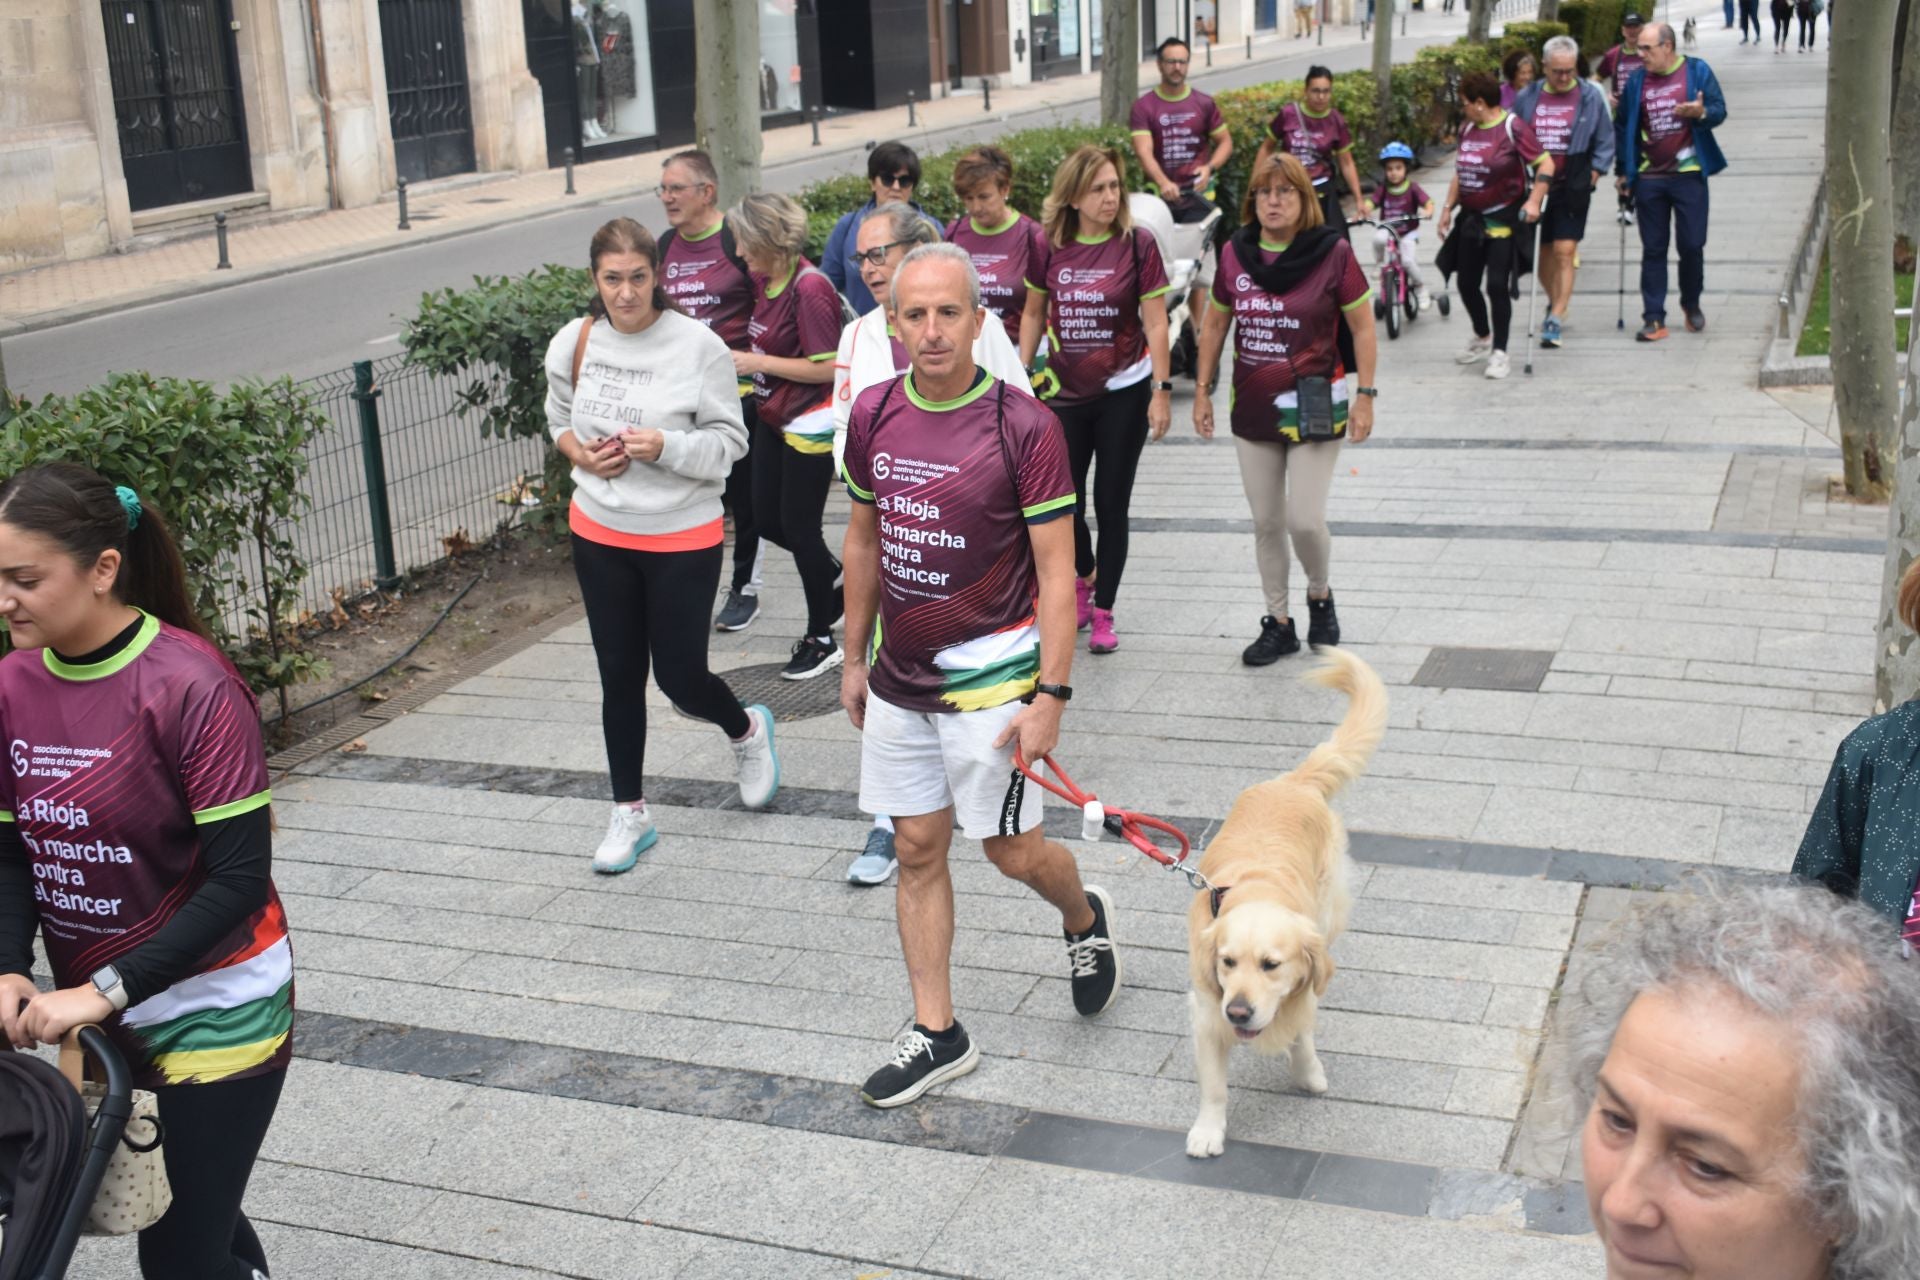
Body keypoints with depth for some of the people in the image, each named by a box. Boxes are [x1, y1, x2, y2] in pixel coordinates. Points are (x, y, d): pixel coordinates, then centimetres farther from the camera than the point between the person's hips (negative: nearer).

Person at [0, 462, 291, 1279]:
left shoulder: (190, 686, -22)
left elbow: (240, 877, -21)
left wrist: (107, 988, -23)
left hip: (217, 1008, -6)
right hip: (96, 1009, 6)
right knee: (159, 1210, 20)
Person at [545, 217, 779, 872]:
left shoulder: (698, 346, -15)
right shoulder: (573, 343, -4)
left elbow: (729, 442, -9)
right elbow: (559, 417, 13)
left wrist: (666, 448, -25)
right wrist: (580, 453, -8)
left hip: (682, 538, -4)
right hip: (599, 533, 4)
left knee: (681, 676, 2)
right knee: (619, 676, 12)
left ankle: (747, 729, 38)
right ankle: (629, 812, 27)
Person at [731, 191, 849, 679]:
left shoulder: (809, 288, -21)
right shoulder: (764, 280, 3)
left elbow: (827, 368, -22)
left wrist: (757, 362, -21)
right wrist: (743, 362, -1)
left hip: (811, 424, -8)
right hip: (777, 419, 9)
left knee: (798, 526, 1)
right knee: (767, 517, 15)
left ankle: (821, 640, 15)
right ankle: (835, 577, 39)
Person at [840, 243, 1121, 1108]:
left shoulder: (1024, 427, -14)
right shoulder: (873, 416, 1)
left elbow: (1057, 571, -13)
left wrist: (1051, 694, -17)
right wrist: (854, 659, 15)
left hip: (989, 679, -5)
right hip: (898, 681, 5)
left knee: (1011, 850, 4)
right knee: (918, 851, 10)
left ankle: (1085, 918, 38)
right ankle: (937, 1034, 21)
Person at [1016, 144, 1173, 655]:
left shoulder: (1137, 244, -10)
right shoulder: (1050, 247, -3)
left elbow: (1155, 322, -8)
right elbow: (1033, 314, 9)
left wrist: (1161, 391, -11)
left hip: (1123, 392, -2)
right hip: (1065, 392, 2)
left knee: (1111, 505, 3)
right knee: (1064, 501, 8)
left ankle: (1103, 611, 16)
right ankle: (1085, 576, 39)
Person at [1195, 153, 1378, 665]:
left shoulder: (1332, 252, -9)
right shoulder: (1234, 253, 2)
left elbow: (1362, 328, -4)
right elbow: (1215, 325, 12)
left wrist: (1364, 395, -7)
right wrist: (1202, 391, 10)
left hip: (1314, 406, -4)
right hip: (1252, 408, 4)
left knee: (1305, 519, -7)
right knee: (1266, 523, 9)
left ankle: (1320, 594, 24)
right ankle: (1278, 623, 23)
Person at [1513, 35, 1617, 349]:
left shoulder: (1591, 96, -1)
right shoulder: (1527, 98, 4)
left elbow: (1605, 141, 5)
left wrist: (1594, 174, -4)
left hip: (1572, 190, -3)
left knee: (1565, 252, -10)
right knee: (1541, 252, 12)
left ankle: (1556, 319, -10)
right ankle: (1555, 303, 35)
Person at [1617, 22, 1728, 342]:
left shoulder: (1697, 71, -1)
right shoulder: (1636, 81, 5)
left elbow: (1720, 110, 0)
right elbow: (1625, 127, 11)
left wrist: (1702, 113, -23)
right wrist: (1623, 171, 10)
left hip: (1689, 174, -2)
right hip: (1649, 179, 2)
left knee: (1692, 245, 2)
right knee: (1653, 249, 3)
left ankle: (1691, 304, 26)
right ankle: (1654, 319, 7)